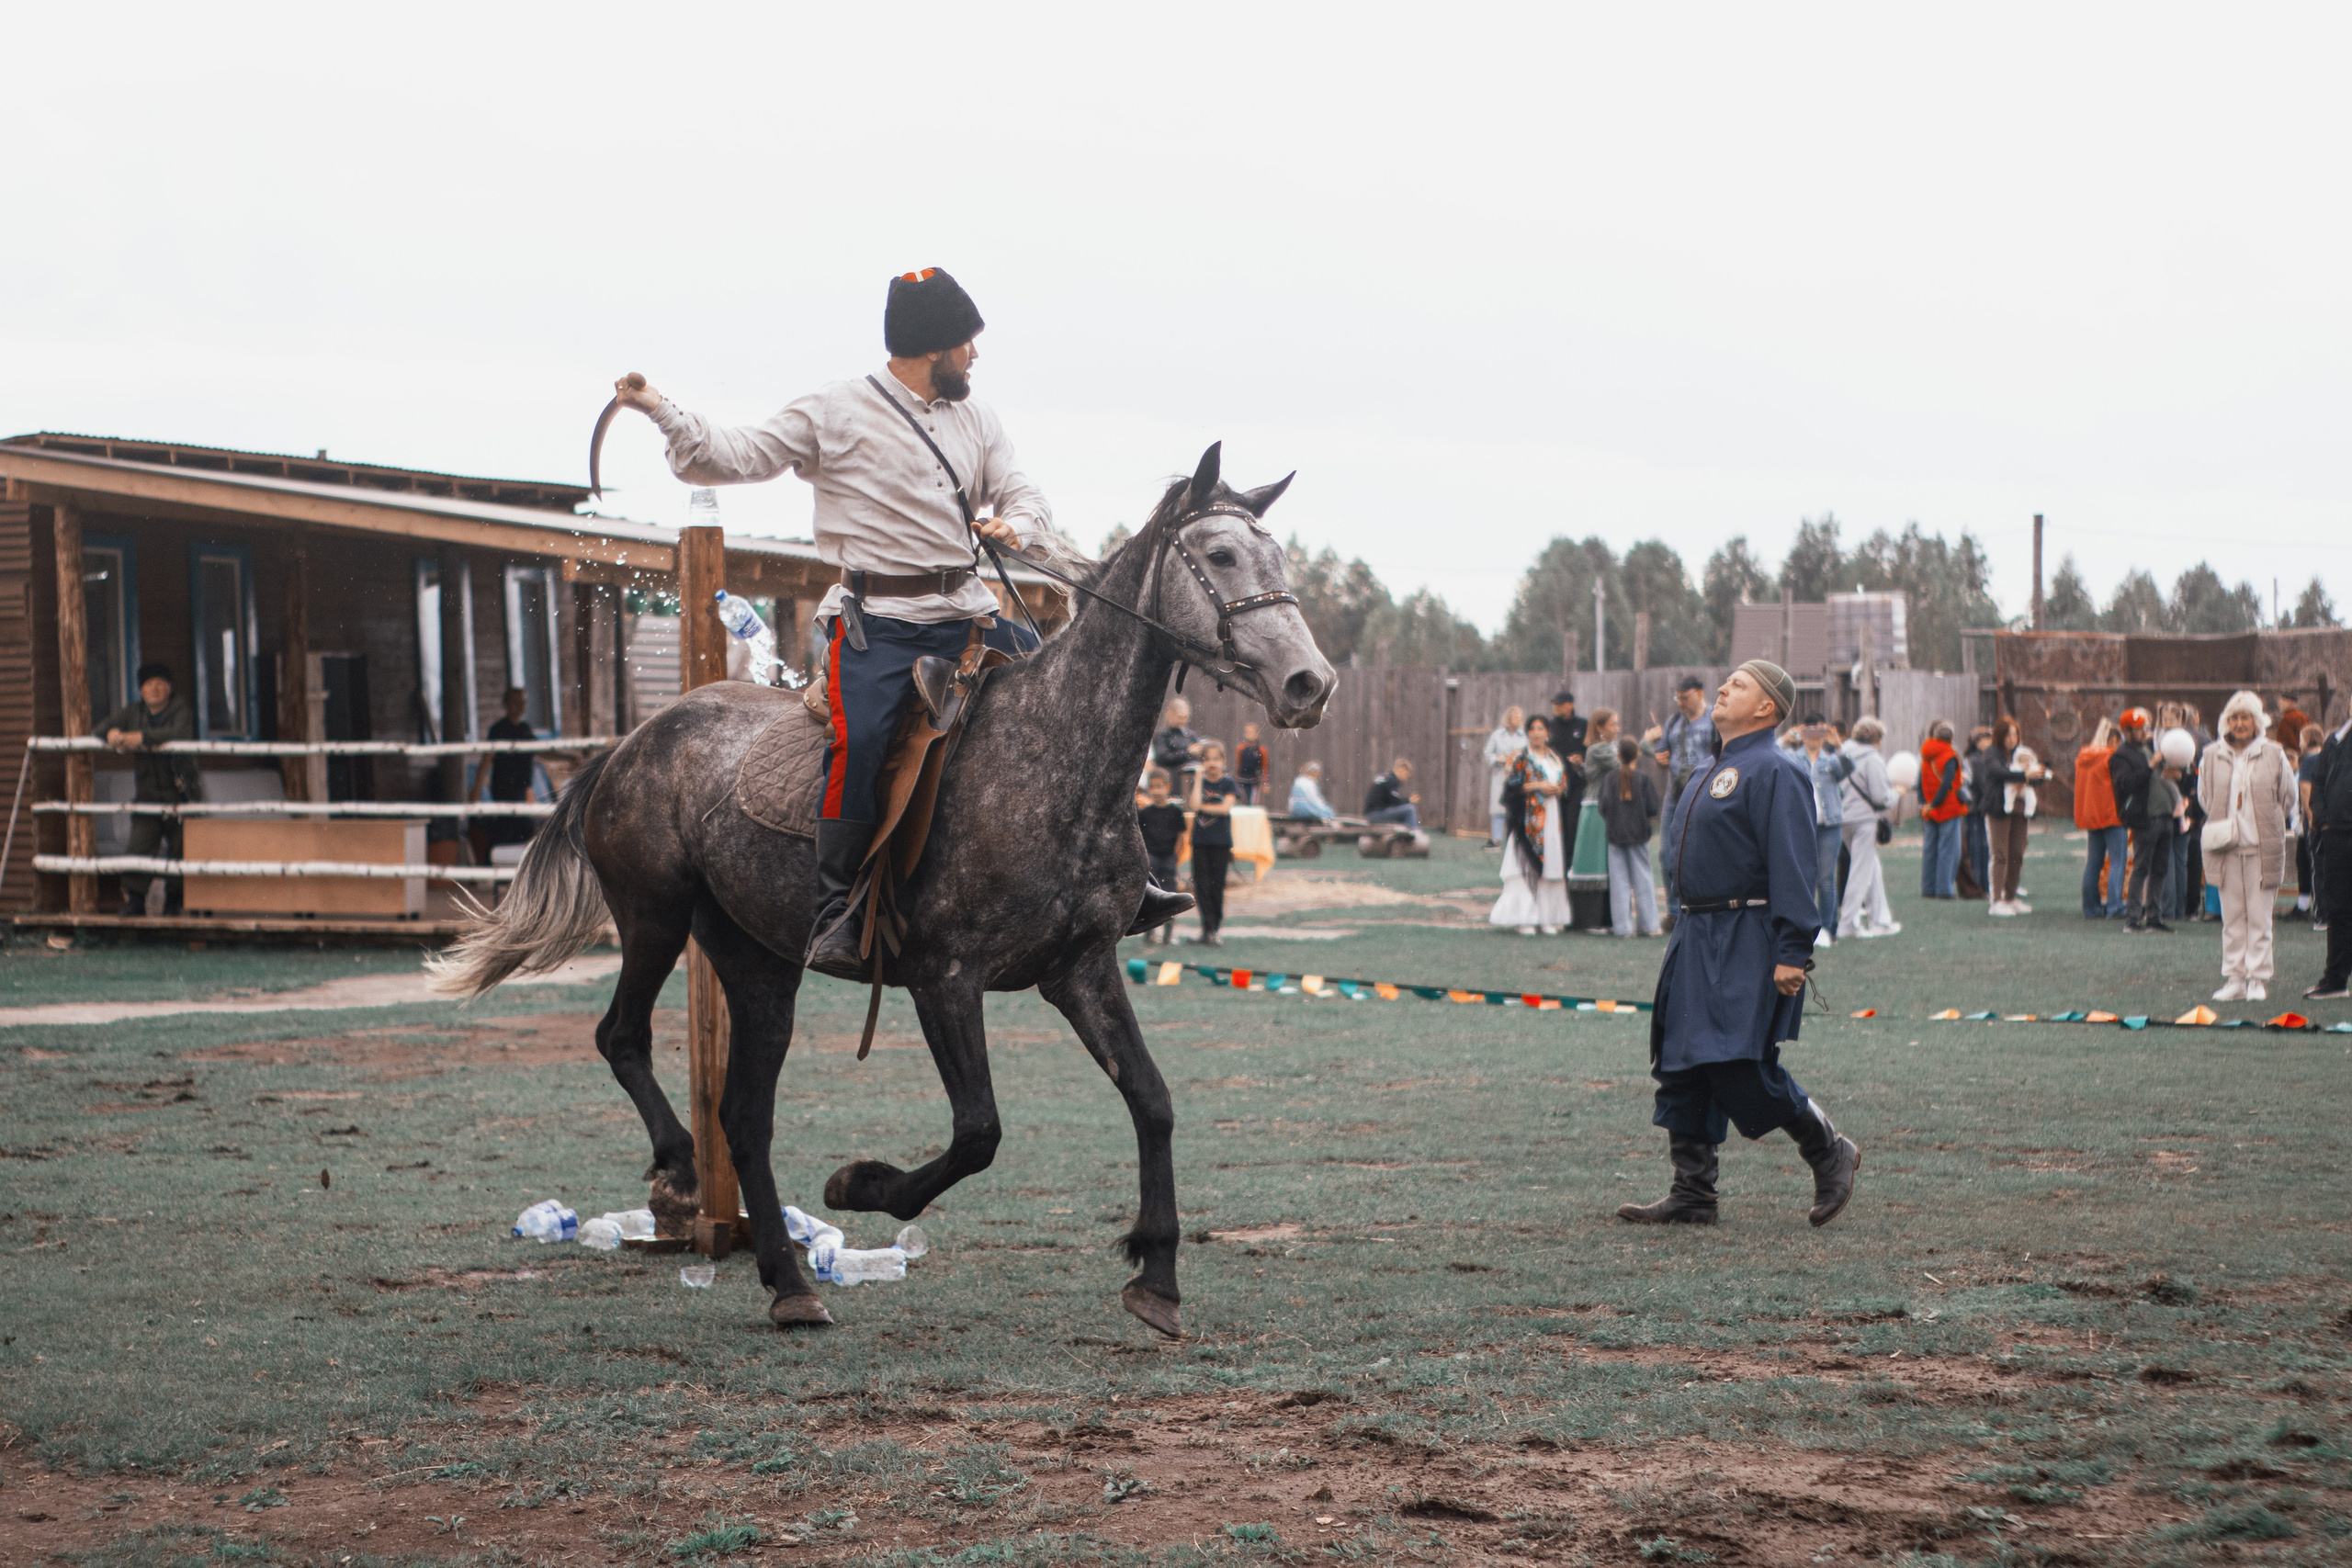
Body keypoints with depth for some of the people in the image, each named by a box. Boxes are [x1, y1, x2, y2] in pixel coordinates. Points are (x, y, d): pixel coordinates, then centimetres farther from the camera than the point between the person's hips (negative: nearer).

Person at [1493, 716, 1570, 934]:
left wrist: (1558, 789, -2)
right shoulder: (1520, 759, 0)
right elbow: (1510, 785, -8)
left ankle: (1547, 918, 6)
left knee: (1551, 865, 2)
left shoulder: (1557, 760, 16)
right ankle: (1523, 918, -8)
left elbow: (1565, 783, 21)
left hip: (1552, 817, 5)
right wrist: (1537, 786, -14)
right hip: (1528, 818, -5)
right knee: (1526, 865, -9)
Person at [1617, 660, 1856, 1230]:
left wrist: (1792, 953, -23)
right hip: (1696, 938, 10)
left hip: (1748, 944, -9)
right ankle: (1692, 1194, 11)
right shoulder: (1713, 772, 18)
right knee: (1681, 1067, 6)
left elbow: (1793, 867, -18)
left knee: (1741, 1066, -13)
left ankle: (1830, 1153, 6)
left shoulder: (1775, 772, -11)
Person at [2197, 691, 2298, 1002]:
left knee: (2259, 918, -1)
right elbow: (2204, 796, 16)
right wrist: (2221, 826, 8)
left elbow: (2288, 799, 9)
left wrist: (2266, 825, 7)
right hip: (2226, 847, 2)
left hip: (2263, 848, -2)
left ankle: (2258, 979, 5)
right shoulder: (2212, 756, 4)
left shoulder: (2273, 755, 0)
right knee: (2232, 917, 5)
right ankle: (2234, 978, 10)